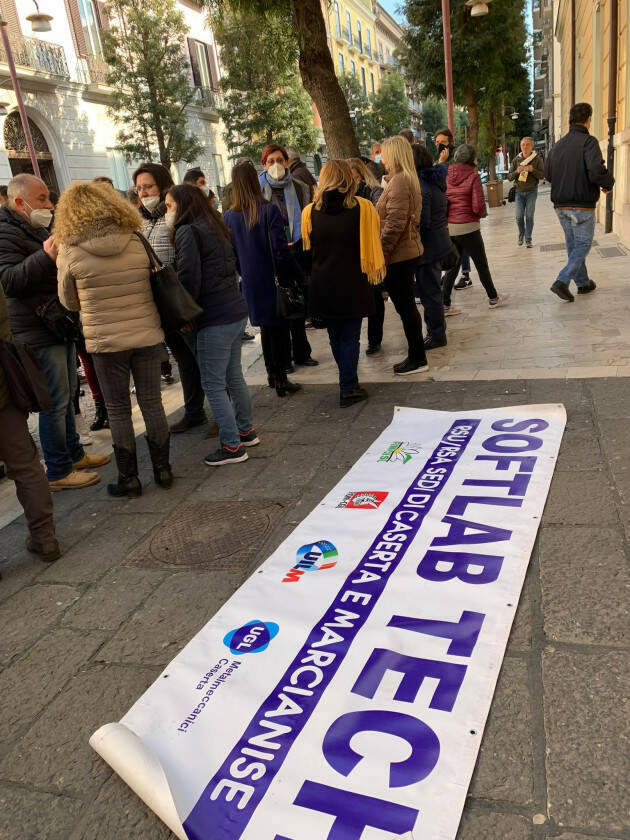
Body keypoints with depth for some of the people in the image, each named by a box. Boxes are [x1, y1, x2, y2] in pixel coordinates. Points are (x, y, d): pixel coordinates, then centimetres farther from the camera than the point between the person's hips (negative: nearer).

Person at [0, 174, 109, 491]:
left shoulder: (38, 229, 20)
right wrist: (45, 257, -36)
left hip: (61, 326, 10)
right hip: (40, 333, -10)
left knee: (66, 395, 18)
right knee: (55, 402, -5)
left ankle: (74, 454, 31)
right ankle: (58, 472, 4)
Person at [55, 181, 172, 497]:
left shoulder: (69, 251, -9)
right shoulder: (137, 243, -4)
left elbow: (70, 302, 1)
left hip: (105, 342, -2)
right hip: (147, 337, 2)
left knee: (118, 410, 10)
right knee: (152, 402, 14)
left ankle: (128, 479, 18)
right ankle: (162, 469, 24)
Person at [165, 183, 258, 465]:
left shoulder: (187, 232, -10)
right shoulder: (216, 228, 17)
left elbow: (188, 280, -17)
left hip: (214, 319, -9)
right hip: (236, 311, 9)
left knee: (213, 384, -1)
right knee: (234, 377, 19)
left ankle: (232, 446, 4)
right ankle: (246, 431, 30)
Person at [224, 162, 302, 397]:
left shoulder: (229, 216, -1)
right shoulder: (269, 210, -13)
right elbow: (281, 251, -16)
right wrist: (297, 273, -4)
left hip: (251, 283, 4)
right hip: (275, 280, -4)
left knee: (266, 328, 18)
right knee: (279, 328, 4)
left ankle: (272, 375, 28)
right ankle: (281, 380, 8)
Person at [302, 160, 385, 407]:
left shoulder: (310, 211, -2)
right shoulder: (362, 207, -7)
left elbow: (307, 248, 8)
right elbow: (372, 246, 0)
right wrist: (375, 270, 13)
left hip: (322, 287, 3)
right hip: (352, 285, -2)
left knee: (335, 336, 15)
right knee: (350, 337, 5)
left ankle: (348, 383, 26)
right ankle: (348, 389, 5)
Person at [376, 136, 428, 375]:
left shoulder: (399, 181, -17)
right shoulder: (408, 179, 14)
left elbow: (394, 223, -23)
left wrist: (380, 251, -17)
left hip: (399, 255, -10)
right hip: (409, 250, 10)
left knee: (405, 306, -2)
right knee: (407, 305, 16)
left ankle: (417, 359, 7)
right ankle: (416, 355, 25)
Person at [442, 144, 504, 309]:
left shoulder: (446, 176, 4)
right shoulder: (473, 177, -10)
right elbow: (478, 207, -14)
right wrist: (484, 213, 6)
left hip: (448, 226, 5)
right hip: (467, 226, -5)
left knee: (452, 266, 14)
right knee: (481, 264, 10)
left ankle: (444, 303, 7)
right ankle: (493, 298, 22)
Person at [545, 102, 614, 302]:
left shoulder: (558, 145, 8)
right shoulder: (588, 142, -13)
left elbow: (548, 174, 16)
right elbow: (596, 171, -24)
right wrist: (609, 183, -6)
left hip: (561, 206, 7)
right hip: (582, 205, -7)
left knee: (573, 244, 16)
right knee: (583, 245, 3)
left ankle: (583, 283, 26)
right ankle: (562, 282, -10)